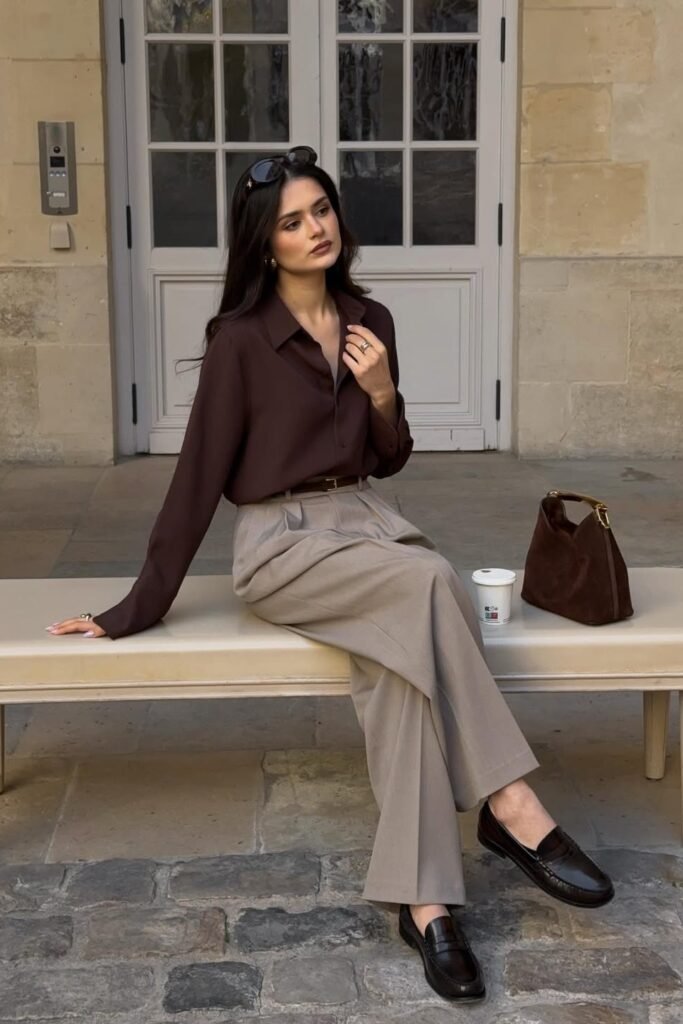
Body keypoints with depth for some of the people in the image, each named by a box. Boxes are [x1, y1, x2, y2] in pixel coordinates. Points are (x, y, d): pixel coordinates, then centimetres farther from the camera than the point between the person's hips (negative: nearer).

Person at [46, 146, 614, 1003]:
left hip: (366, 521, 5)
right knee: (430, 582, -33)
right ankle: (512, 807, -25)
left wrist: (382, 395, -7)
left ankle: (422, 897, -31)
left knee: (399, 653, -30)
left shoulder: (370, 321, 8)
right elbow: (198, 475, -8)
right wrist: (142, 605, -8)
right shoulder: (241, 338, -8)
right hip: (280, 543, -4)